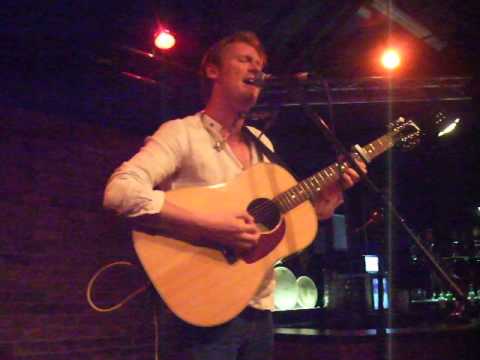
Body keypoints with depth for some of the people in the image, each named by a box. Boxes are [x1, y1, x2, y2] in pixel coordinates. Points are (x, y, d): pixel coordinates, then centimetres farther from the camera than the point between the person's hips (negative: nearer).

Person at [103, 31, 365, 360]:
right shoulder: (182, 133, -9)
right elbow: (120, 191, -24)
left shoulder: (262, 144, 14)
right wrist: (209, 226, -29)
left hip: (258, 312, 7)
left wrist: (328, 195, 2)